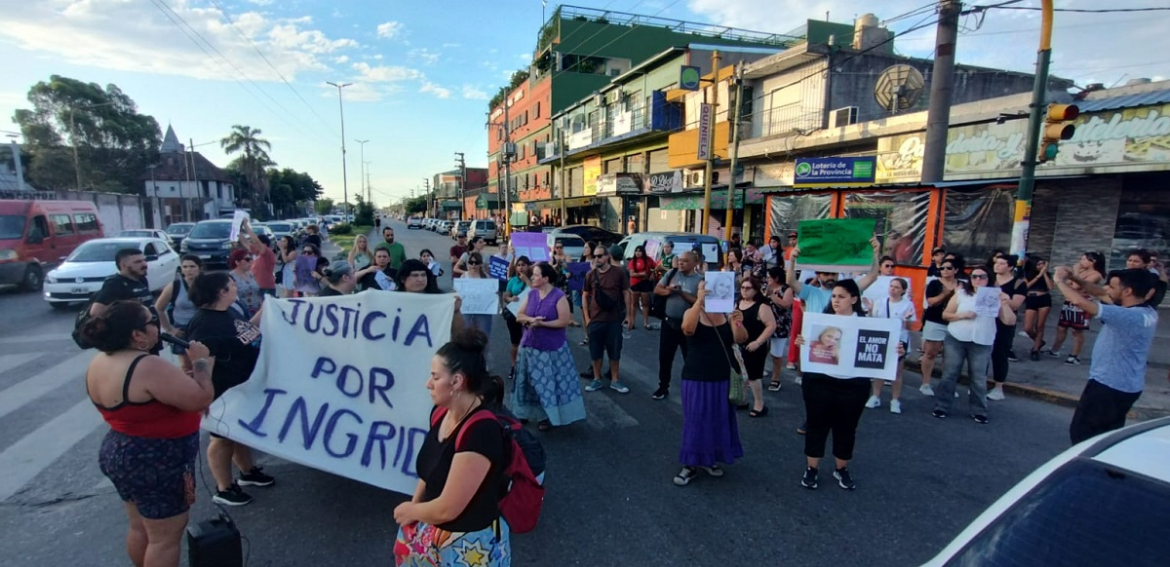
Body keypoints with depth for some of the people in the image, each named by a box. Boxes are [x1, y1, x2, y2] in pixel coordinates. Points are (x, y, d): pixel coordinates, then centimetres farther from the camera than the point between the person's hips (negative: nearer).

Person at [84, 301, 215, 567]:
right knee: (166, 536, 7)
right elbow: (202, 398, -28)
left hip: (119, 454, 10)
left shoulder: (99, 363, 3)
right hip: (156, 463, -10)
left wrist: (180, 377, 6)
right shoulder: (148, 367, -28)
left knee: (140, 528, 25)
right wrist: (200, 361, -15)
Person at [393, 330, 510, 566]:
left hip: (469, 545, -7)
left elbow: (446, 508, -25)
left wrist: (410, 511, -8)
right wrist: (413, 508, -4)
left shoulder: (481, 431, -31)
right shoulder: (440, 413, -4)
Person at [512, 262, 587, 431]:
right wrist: (530, 319, -16)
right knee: (532, 383, 14)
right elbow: (519, 316, 5)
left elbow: (564, 322, -16)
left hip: (552, 348, -5)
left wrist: (541, 323, -19)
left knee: (550, 383, 1)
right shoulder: (530, 294, 4)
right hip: (530, 345, 5)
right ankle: (530, 413, 28)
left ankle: (549, 416, 13)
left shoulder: (559, 296, -12)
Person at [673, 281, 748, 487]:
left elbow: (740, 340, -8)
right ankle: (690, 464, 15)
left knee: (719, 419, 14)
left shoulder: (726, 314, 2)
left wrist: (738, 323, -28)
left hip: (723, 378, 4)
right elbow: (687, 328, -29)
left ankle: (709, 459, 31)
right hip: (698, 378, -4)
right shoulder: (693, 312, -6)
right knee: (696, 419, 2)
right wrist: (699, 301, -38)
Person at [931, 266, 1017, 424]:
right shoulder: (961, 293, 1)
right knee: (949, 374, 4)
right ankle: (941, 407, 12)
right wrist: (963, 315, -14)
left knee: (978, 378, 6)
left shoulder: (995, 296, 1)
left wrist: (1005, 304, -17)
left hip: (982, 343, 0)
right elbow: (945, 314, 2)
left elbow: (1010, 321, -3)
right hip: (956, 339, 0)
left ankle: (979, 411, 19)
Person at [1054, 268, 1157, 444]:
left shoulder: (1132, 317, -28)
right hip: (1123, 386, 10)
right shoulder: (1143, 312, 2)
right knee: (1109, 435, 22)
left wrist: (1060, 281, -19)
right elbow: (1102, 295, 15)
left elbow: (1081, 302, -36)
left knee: (1081, 432, 3)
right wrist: (1076, 280, 0)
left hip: (1109, 386, -10)